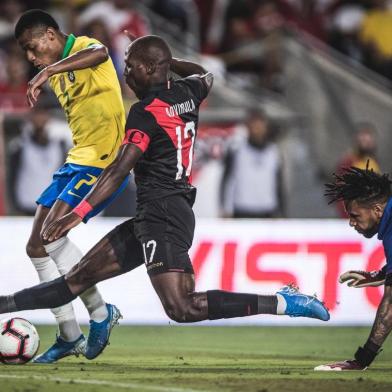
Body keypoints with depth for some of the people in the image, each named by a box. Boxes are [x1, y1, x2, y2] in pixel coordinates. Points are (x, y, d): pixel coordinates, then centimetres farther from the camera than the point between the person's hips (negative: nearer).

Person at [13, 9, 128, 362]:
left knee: (51, 235, -21)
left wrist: (48, 71, -46)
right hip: (77, 161, 10)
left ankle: (100, 312, -4)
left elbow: (100, 54, -36)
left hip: (103, 162, -10)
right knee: (37, 247, 4)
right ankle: (69, 336, 11)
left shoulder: (83, 48, -10)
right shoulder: (59, 75, 19)